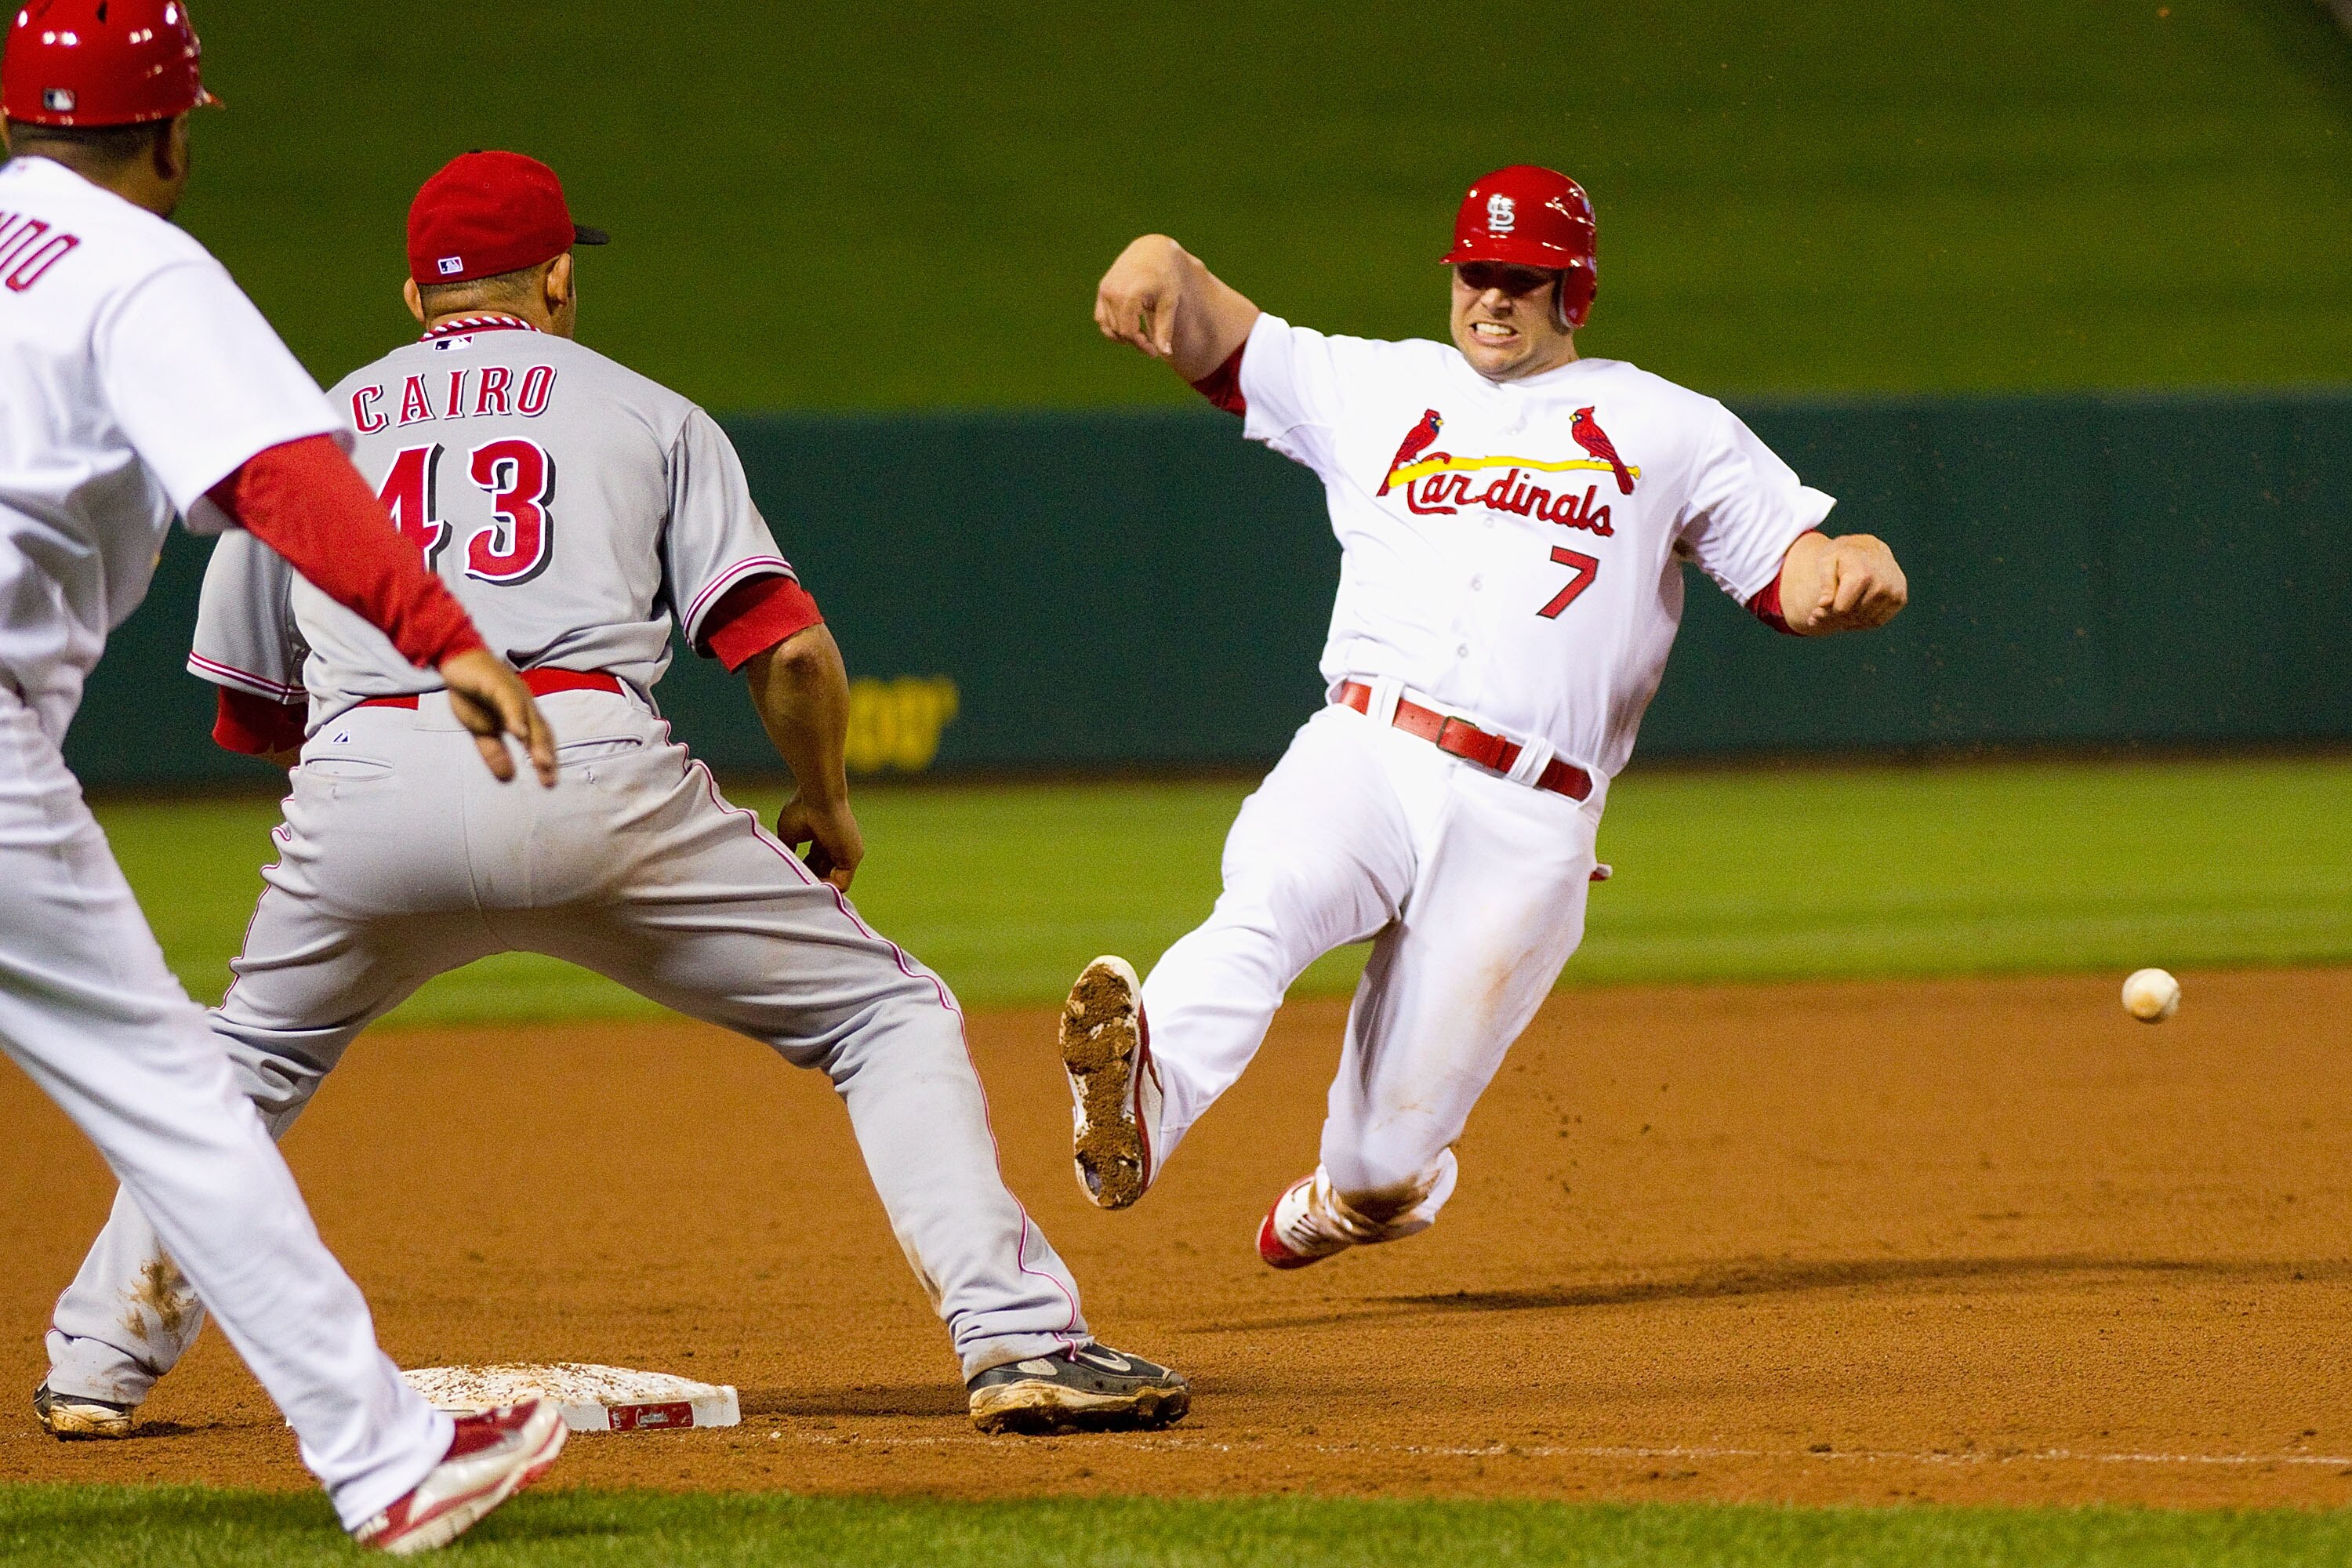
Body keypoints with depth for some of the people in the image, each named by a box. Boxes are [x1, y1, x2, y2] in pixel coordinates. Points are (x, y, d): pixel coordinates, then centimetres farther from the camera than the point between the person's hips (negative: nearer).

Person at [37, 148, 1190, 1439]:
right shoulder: (648, 413, 20)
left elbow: (255, 717, 28)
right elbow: (789, 652, 8)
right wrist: (825, 811, 25)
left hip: (359, 791, 3)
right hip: (592, 775, -2)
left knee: (254, 1057, 31)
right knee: (889, 1017, 9)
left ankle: (100, 1359, 25)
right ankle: (1016, 1339, -6)